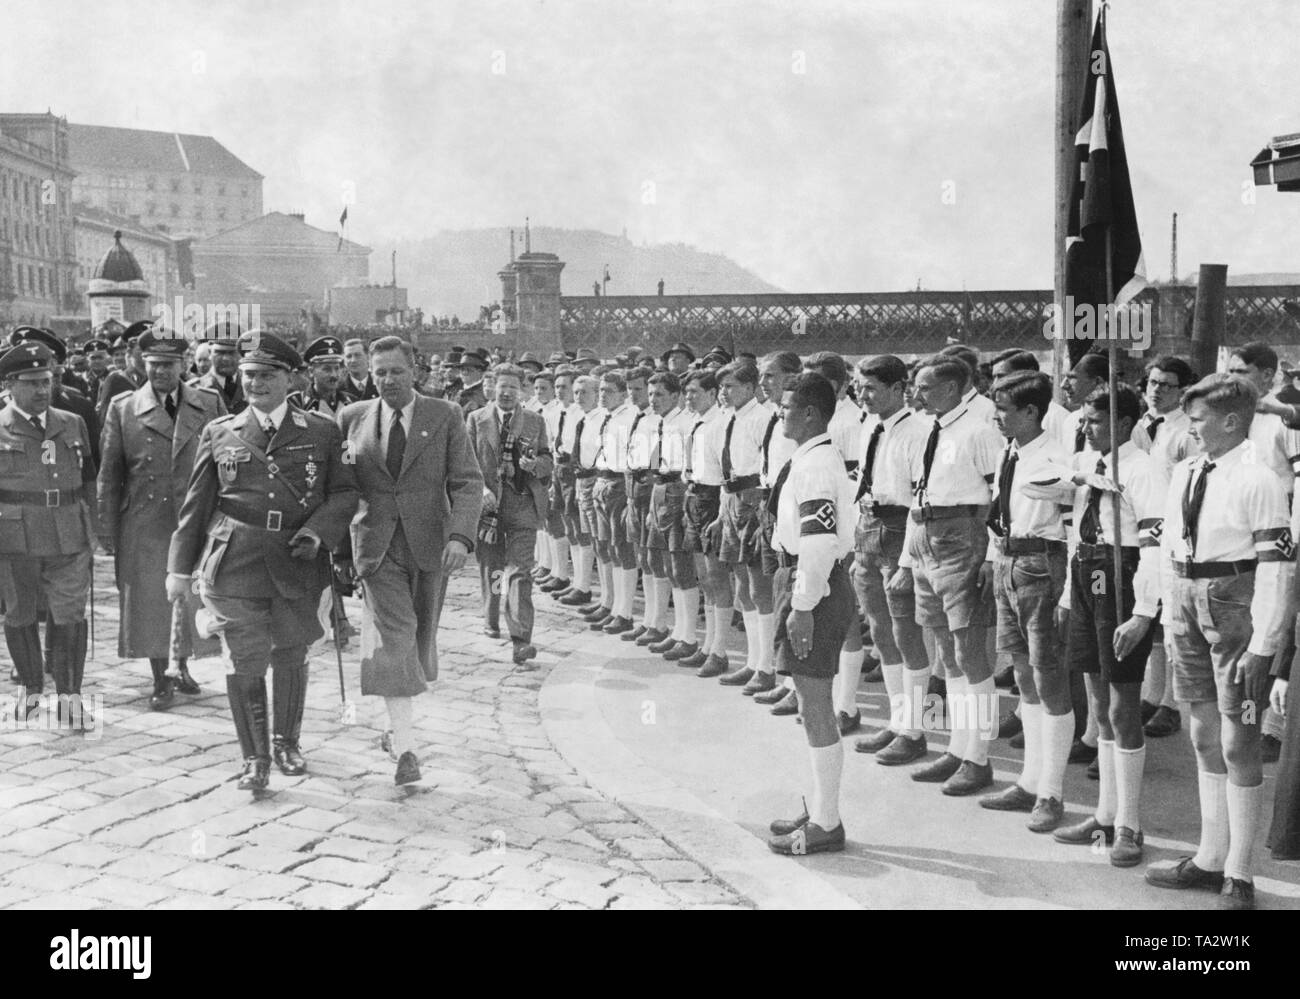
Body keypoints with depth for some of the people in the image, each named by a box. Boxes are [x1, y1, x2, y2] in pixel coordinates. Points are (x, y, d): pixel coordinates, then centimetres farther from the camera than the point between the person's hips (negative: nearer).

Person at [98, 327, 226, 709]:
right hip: (143, 526, 0)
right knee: (149, 602, 5)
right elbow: (110, 474, 3)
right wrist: (107, 532, 0)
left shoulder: (210, 404, 2)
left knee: (193, 600, 10)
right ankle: (161, 679, 19)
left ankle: (183, 667, 32)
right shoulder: (122, 408, 2)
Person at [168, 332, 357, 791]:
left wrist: (317, 532, -11)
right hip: (234, 562, 0)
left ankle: (287, 742, 33)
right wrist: (181, 566, 8)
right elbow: (196, 504, 11)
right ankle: (255, 757, 12)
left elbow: (344, 492, 6)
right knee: (244, 661, -3)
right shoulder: (218, 433, 8)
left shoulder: (322, 431, 7)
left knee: (290, 656, 12)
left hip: (297, 562, 0)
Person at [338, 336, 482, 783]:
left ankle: (399, 723, 34)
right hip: (376, 543, -1)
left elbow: (467, 482, -5)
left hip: (429, 543, 1)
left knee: (419, 638, 12)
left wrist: (460, 535, -19)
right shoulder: (352, 419, 5)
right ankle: (405, 746, -16)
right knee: (392, 637, -14)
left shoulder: (445, 416, 1)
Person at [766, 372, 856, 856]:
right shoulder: (814, 458, 14)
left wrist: (802, 607, -23)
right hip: (803, 581, 11)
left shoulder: (816, 465, -18)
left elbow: (817, 543, -24)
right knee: (814, 701, 17)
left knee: (816, 705, -3)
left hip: (814, 587, -11)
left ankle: (826, 825, 6)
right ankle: (820, 811, 29)